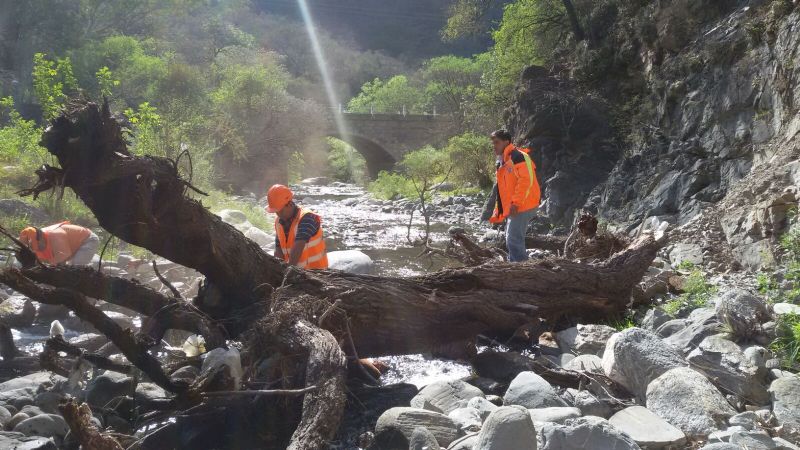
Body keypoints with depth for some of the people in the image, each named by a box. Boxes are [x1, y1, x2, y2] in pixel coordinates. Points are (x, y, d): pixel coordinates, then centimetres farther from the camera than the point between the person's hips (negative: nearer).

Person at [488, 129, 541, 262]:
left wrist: (516, 202, -25)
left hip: (522, 206, -10)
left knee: (514, 239, -12)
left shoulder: (517, 157, -11)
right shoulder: (502, 162, 20)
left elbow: (526, 180, -22)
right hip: (511, 209, 10)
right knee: (511, 239, 14)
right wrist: (497, 213, 24)